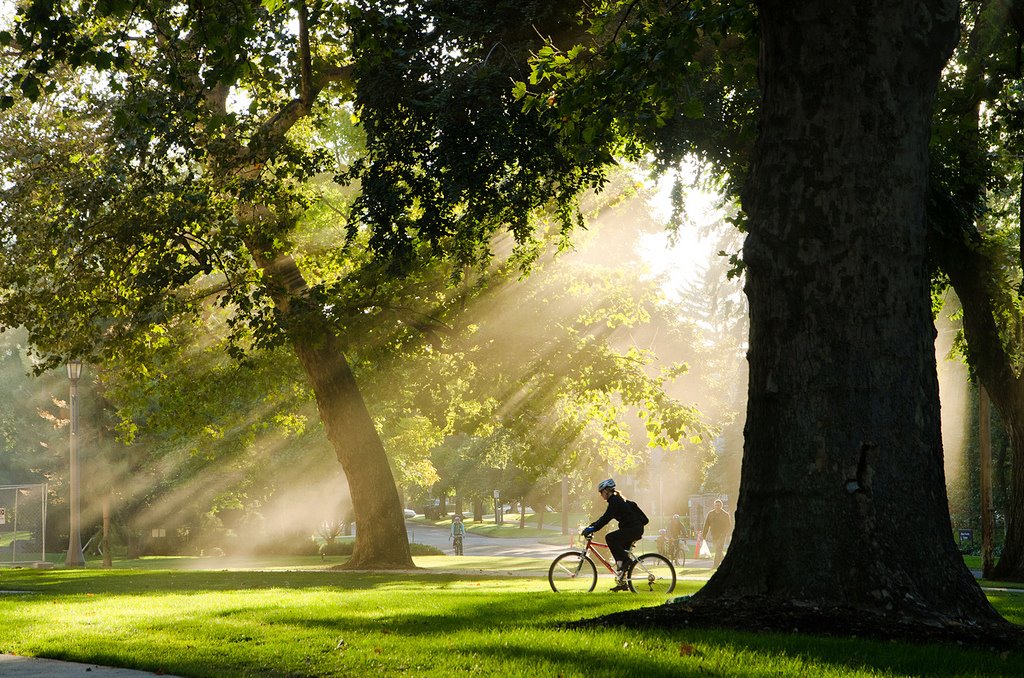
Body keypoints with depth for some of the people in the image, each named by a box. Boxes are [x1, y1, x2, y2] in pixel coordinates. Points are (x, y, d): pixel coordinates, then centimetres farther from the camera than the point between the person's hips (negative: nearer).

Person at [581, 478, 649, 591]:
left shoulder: (615, 501, -14)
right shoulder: (617, 500, 18)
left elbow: (606, 518, -23)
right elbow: (605, 517, 23)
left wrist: (592, 529, -25)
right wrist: (590, 526, 17)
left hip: (634, 529, -10)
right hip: (633, 529, 10)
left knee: (610, 538, -24)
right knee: (620, 556, 9)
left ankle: (624, 561, -18)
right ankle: (622, 583, 12)